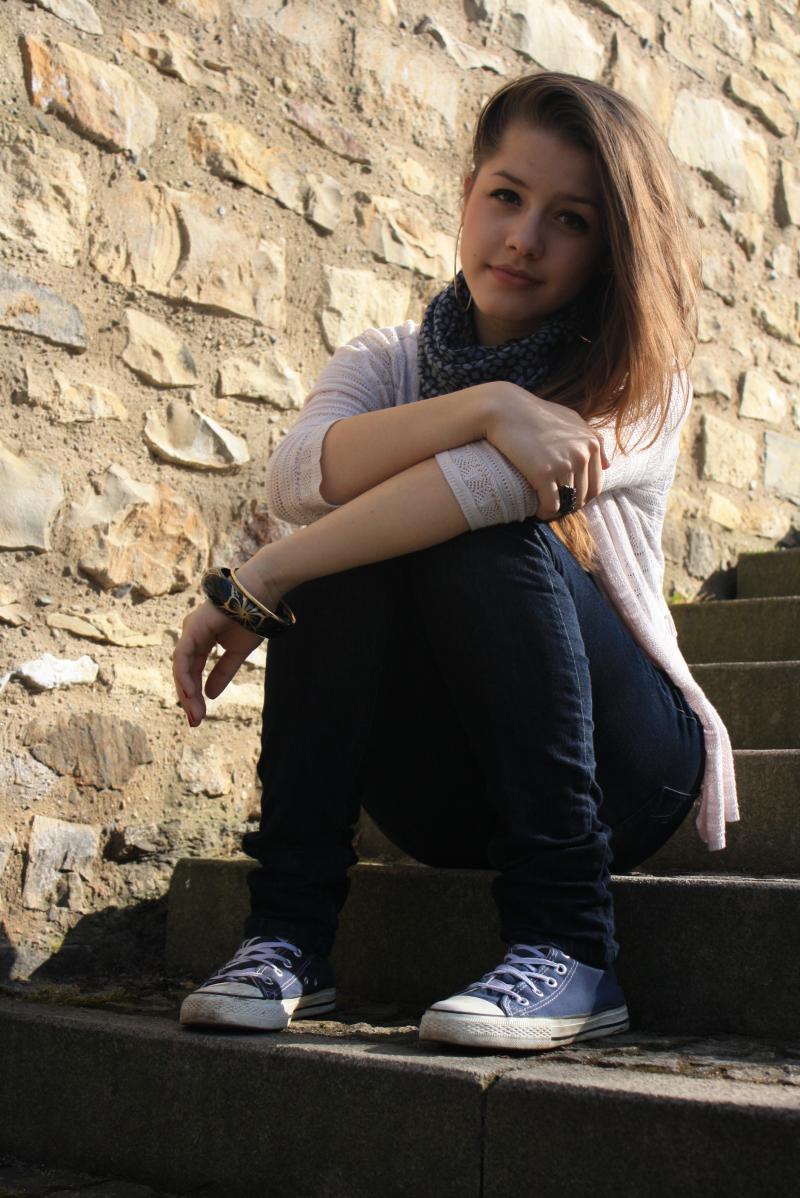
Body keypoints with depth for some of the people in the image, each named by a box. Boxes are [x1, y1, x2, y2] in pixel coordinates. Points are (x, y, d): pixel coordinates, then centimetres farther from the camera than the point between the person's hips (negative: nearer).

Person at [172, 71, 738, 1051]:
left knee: (483, 537, -29)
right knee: (351, 535, -24)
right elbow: (296, 479, -20)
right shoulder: (385, 364, 4)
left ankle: (564, 943, -27)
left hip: (619, 764, -2)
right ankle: (289, 933, -22)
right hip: (441, 787, 3)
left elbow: (486, 485, -27)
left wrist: (253, 586, -27)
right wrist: (486, 404, -33)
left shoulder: (641, 383, -7)